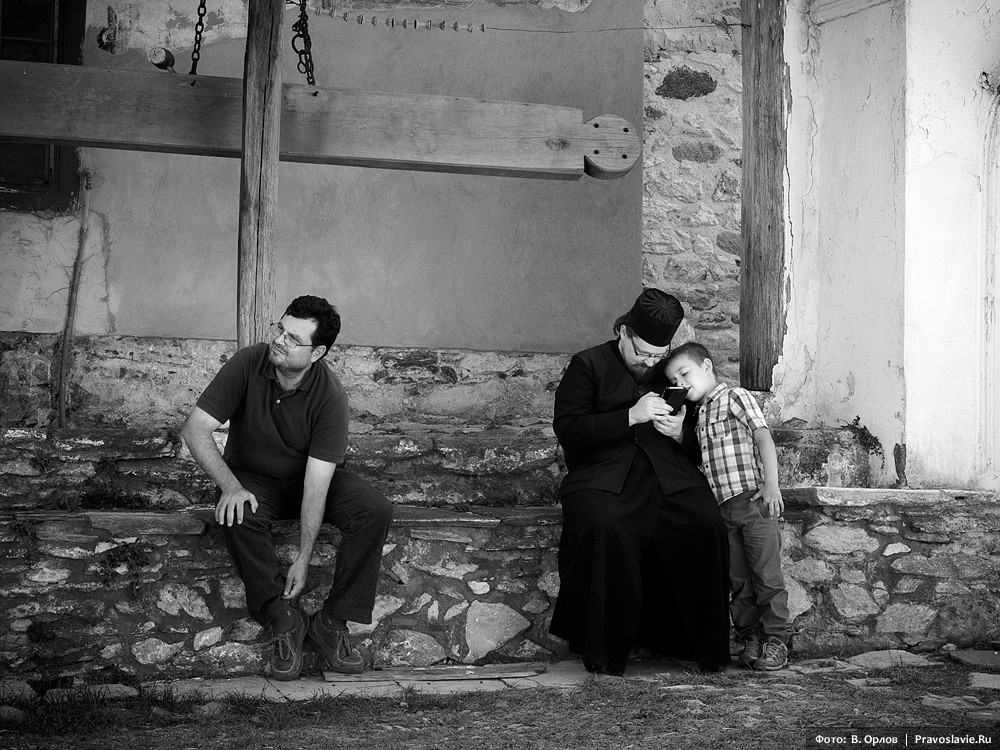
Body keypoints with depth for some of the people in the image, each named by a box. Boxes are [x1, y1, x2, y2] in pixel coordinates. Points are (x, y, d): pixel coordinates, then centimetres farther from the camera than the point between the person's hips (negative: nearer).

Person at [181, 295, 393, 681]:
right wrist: (230, 486, -32)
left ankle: (332, 621, -18)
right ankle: (284, 620, -21)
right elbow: (195, 429, -18)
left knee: (376, 510, -25)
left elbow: (317, 481, -25)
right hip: (251, 478, 0)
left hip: (306, 479, 0)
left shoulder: (330, 396, -22)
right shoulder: (248, 364, -19)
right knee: (239, 516, -36)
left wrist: (303, 558, -28)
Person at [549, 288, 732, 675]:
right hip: (602, 474, -3)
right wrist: (631, 416, -11)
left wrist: (680, 433, 1)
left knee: (706, 525, -26)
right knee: (605, 528, -35)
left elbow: (698, 446, 26)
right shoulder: (588, 365, 11)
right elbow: (567, 430, -2)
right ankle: (603, 653, -22)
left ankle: (706, 648, -13)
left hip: (668, 473, 3)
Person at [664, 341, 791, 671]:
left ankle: (776, 639, 1)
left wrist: (771, 484, -19)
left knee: (766, 573, -5)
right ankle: (751, 637, 12)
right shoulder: (698, 415, 22)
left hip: (754, 500, -7)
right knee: (737, 578, 5)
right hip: (723, 506, 7)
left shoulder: (736, 397, 1)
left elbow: (763, 437, -10)